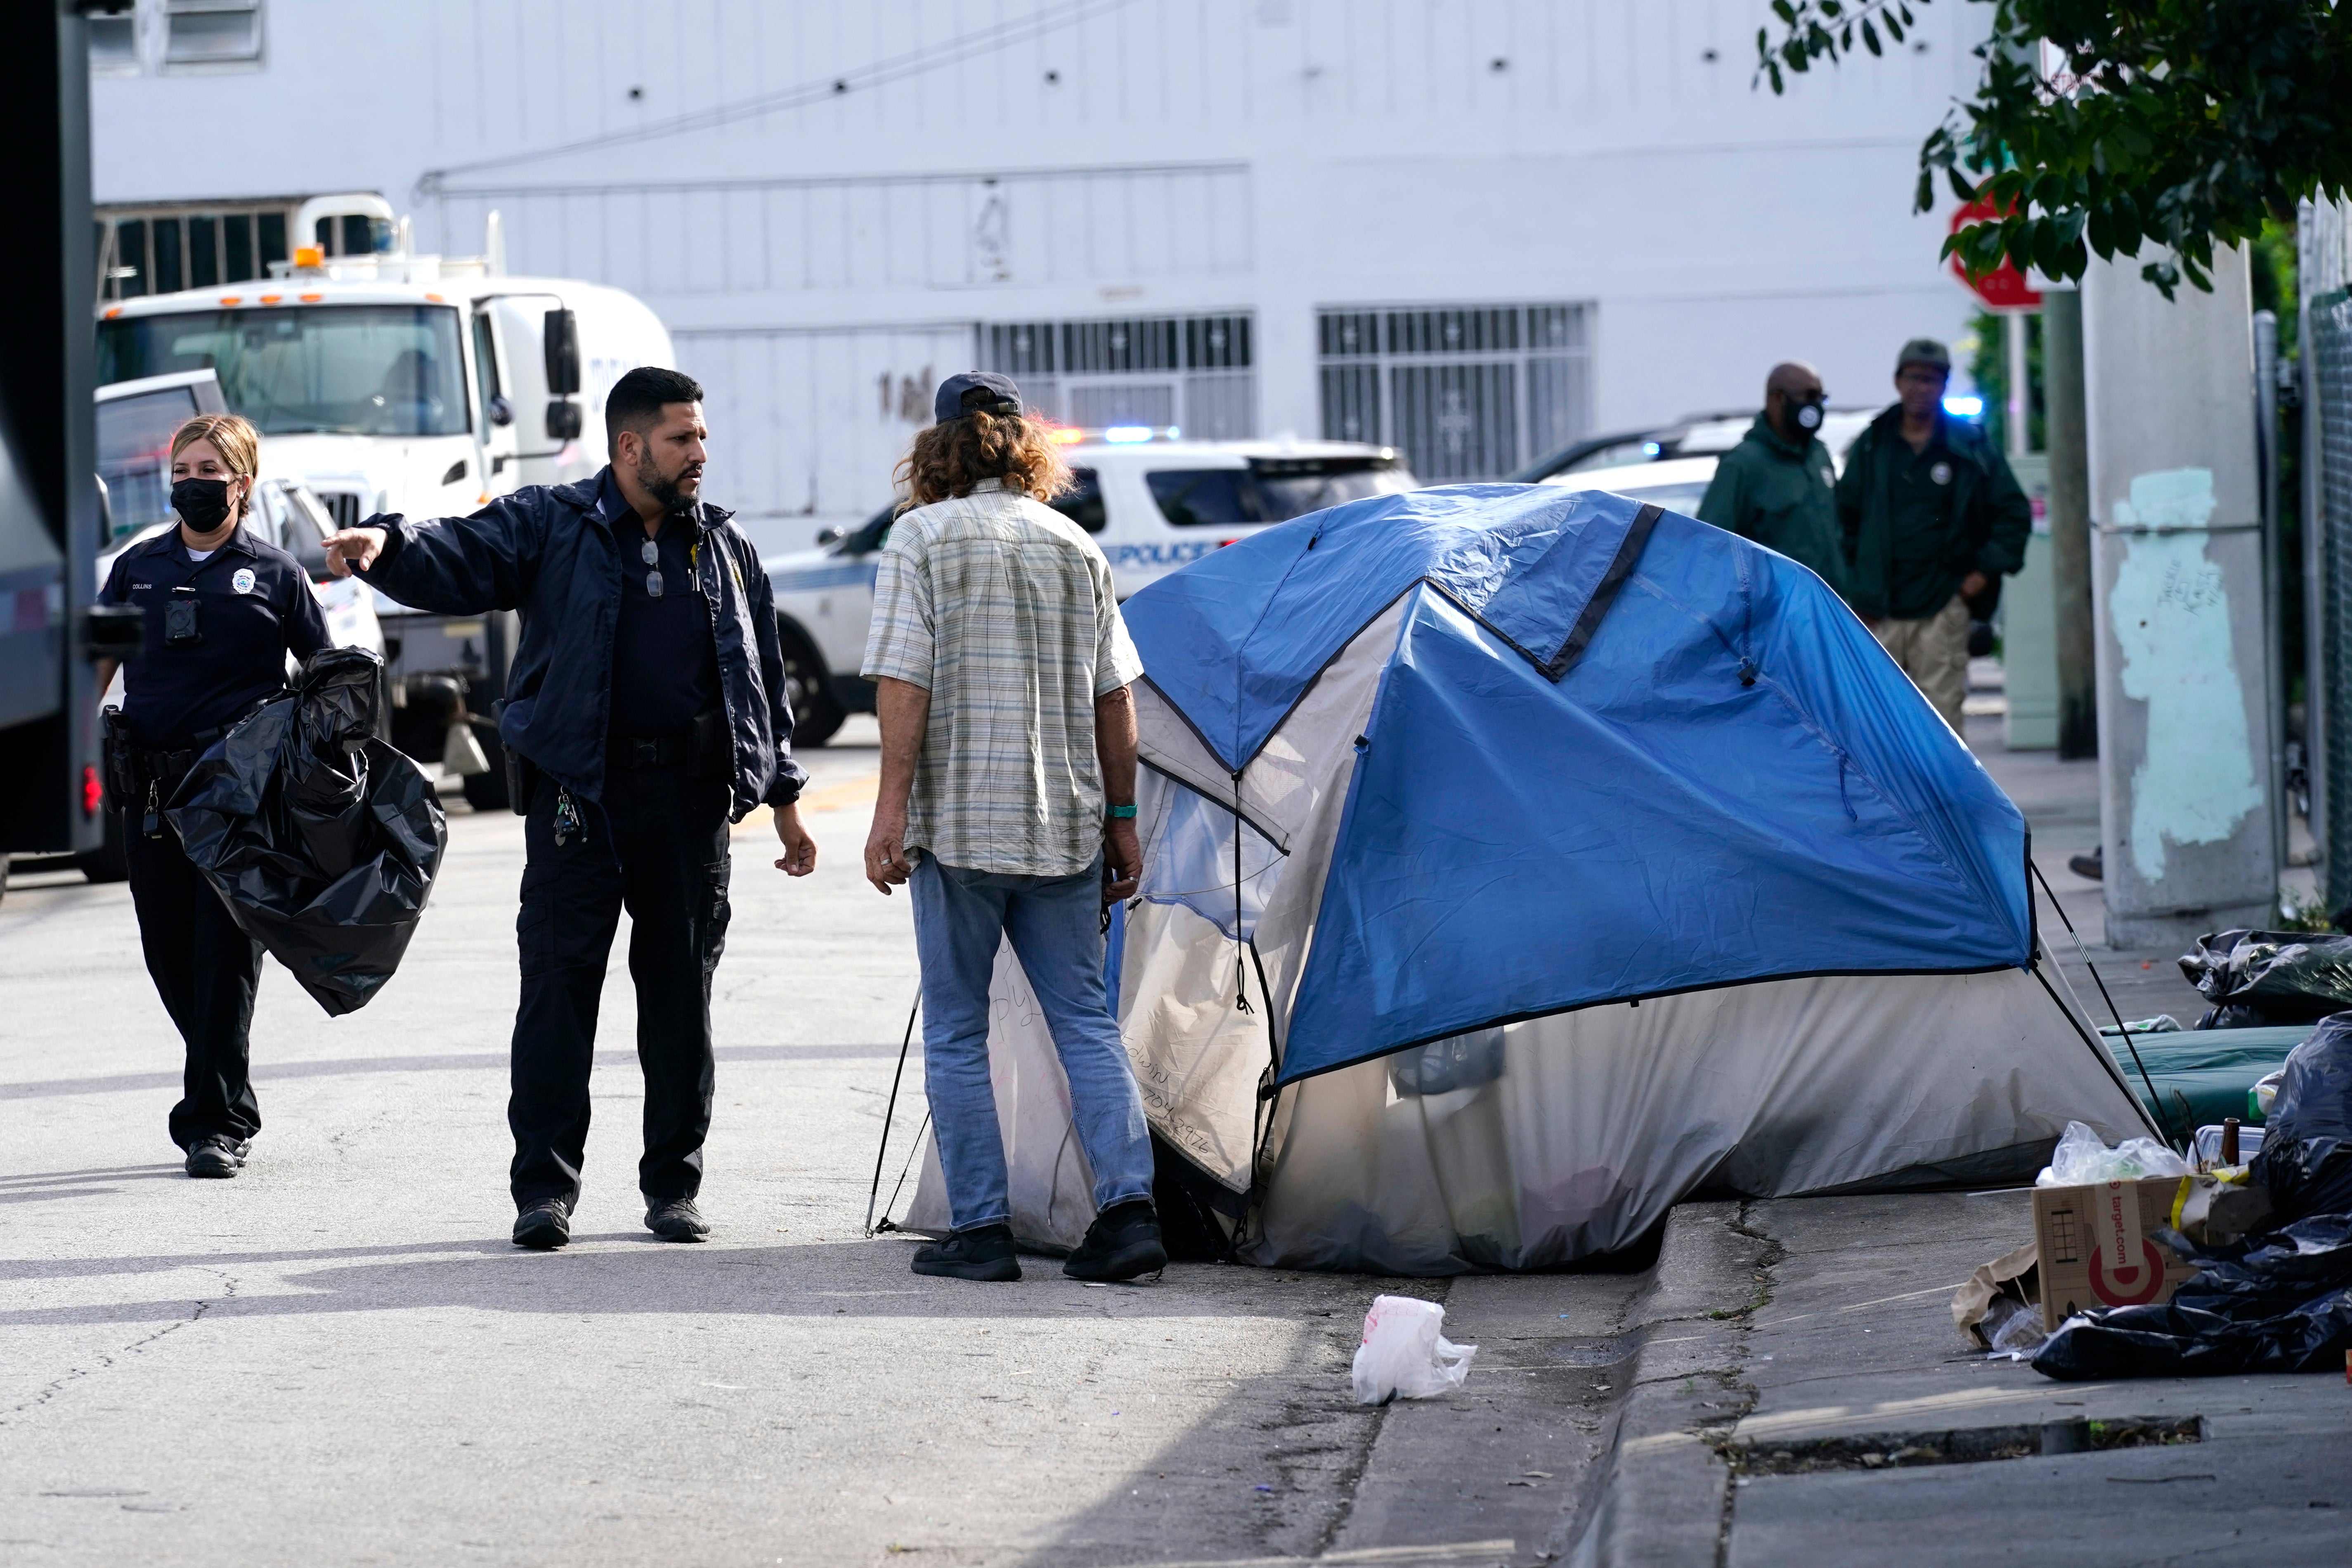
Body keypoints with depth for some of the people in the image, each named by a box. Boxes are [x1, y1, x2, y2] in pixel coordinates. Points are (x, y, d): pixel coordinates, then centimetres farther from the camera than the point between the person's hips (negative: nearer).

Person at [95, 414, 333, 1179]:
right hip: (150, 788, 4)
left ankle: (218, 1122, -3)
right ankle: (225, 1092, 24)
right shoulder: (137, 568, 14)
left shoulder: (275, 573, 6)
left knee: (225, 957, -7)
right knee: (170, 957, 7)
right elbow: (98, 662, 18)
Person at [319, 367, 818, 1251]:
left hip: (692, 798, 3)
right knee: (560, 985, -5)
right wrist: (388, 547, -33)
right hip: (580, 795, -3)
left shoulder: (725, 548, 15)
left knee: (682, 992, 6)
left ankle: (674, 1185, 14)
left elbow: (764, 680, 19)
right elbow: (459, 561, -11)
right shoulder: (550, 527, 3)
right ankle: (544, 1186, 0)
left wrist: (783, 797, 17)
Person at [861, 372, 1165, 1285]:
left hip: (959, 823, -4)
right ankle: (1129, 1207, -6)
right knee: (1085, 1021, 6)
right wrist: (1119, 818, 16)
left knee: (956, 1033, 4)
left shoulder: (923, 537, -2)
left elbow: (903, 681, -11)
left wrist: (891, 807, -11)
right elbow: (1113, 698, 11)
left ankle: (981, 1228, 2)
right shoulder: (1076, 547, 11)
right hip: (1064, 825, 4)